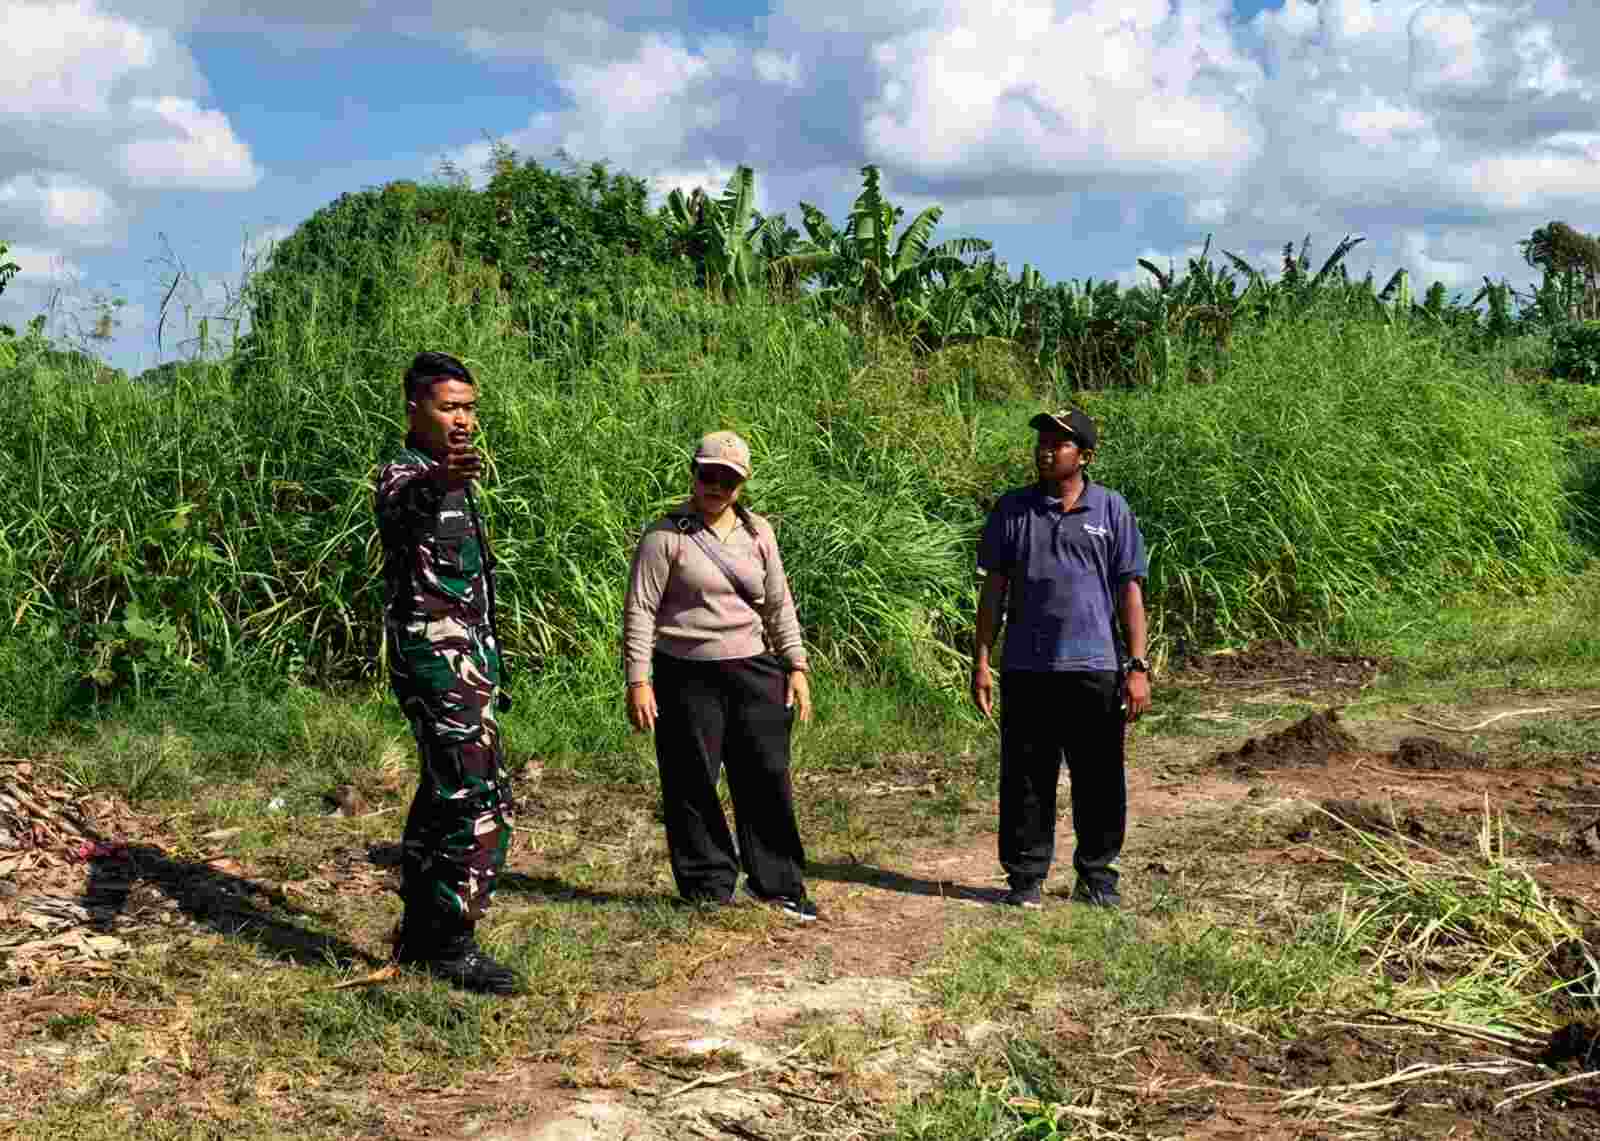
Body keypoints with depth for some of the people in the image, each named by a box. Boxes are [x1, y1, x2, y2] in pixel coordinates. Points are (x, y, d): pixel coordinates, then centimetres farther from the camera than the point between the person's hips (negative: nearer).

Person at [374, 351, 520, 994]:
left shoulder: (452, 485, 18)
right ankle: (451, 945, -6)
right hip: (436, 660, -10)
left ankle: (420, 932, 25)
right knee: (478, 803, -13)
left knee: (445, 799, 15)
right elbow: (403, 505, -38)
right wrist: (437, 483, -60)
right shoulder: (405, 477, -12)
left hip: (464, 661, 10)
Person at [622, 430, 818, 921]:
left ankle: (776, 881, 19)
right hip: (688, 678, -4)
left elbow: (779, 604, 15)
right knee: (693, 785, 2)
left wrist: (796, 666, 10)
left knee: (767, 778, 5)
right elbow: (639, 611, -6)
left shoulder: (758, 532, 9)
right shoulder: (666, 536, -5)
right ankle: (708, 888, 15)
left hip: (753, 672, 4)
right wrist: (638, 681, -11)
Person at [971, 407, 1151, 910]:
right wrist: (982, 662, 3)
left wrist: (1138, 667, -1)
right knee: (1025, 779, 4)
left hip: (1095, 667, 0)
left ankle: (1098, 877, 20)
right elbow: (994, 589, 9)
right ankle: (1026, 877, 15)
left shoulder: (1111, 510, 5)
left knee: (1100, 781, 6)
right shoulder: (1012, 509, 7)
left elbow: (1130, 591, 5)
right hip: (1027, 667, 1)